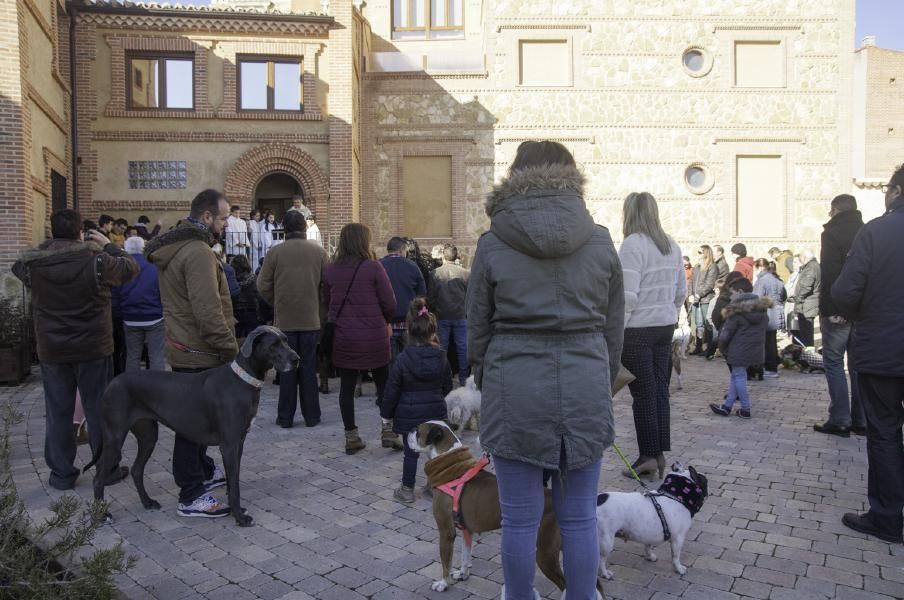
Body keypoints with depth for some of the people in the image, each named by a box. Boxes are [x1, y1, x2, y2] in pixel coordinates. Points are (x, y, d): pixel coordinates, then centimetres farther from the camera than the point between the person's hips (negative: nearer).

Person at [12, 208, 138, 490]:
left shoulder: (32, 263, -5)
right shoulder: (96, 260, -16)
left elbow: (18, 267, 19)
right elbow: (131, 268, -1)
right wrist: (109, 246, 10)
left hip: (51, 351, 3)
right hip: (93, 349, -2)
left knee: (57, 412, 12)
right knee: (99, 409, 8)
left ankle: (61, 473, 20)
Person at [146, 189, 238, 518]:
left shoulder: (174, 247, 13)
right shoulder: (197, 251, -21)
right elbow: (208, 311, -27)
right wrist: (231, 348, -19)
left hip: (183, 348, 10)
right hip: (199, 354, -10)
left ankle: (203, 471, 37)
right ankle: (192, 496, 7)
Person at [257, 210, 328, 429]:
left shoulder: (275, 252, -6)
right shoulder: (318, 252, -3)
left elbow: (263, 285, -5)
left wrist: (277, 304, 11)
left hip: (284, 320, -1)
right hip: (311, 320, 1)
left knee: (287, 370, 9)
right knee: (309, 369, 9)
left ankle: (285, 417, 14)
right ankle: (311, 416, 14)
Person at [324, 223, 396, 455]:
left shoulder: (330, 271, 1)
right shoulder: (373, 267, -11)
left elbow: (328, 302, 7)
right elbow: (389, 303, -9)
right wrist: (385, 321, 10)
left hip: (343, 338, 3)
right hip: (374, 337, -3)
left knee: (347, 386, 9)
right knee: (383, 384, 13)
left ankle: (351, 437, 14)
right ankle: (389, 430, 14)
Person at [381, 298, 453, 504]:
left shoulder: (402, 360, -13)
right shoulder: (441, 358, -4)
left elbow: (392, 391, -9)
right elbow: (447, 386, 8)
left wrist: (386, 415, 3)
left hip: (408, 415, -2)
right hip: (435, 413, 3)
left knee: (410, 452, 6)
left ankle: (407, 490, 15)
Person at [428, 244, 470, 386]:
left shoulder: (435, 273, -6)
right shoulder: (465, 273, -7)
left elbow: (430, 297, -2)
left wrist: (433, 310, 14)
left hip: (442, 316, 0)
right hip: (461, 316, 0)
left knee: (441, 348, 9)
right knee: (462, 348, 7)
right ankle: (464, 378, 12)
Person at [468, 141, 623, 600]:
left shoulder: (492, 244, -1)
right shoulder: (601, 241, 4)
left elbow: (477, 330, 3)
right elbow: (613, 329, 8)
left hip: (515, 388, -1)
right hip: (585, 386, 2)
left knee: (520, 518, 11)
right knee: (579, 517, 13)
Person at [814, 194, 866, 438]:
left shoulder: (833, 234, -9)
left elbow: (829, 275, -18)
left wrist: (828, 309, -17)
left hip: (838, 310, -6)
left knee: (833, 363, 1)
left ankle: (840, 421, -1)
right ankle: (861, 421, 15)